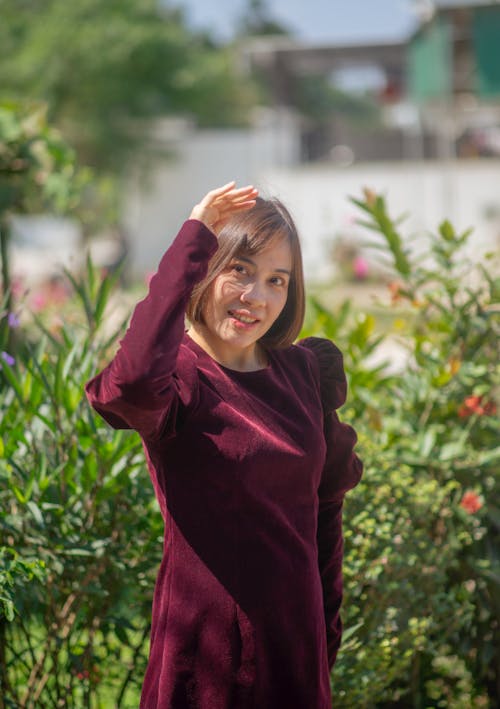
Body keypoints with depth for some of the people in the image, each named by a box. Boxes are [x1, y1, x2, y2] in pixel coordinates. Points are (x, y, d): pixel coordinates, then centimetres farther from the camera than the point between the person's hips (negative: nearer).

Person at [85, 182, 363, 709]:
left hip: (295, 635, 5)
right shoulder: (179, 375, -12)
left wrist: (328, 635, 16)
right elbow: (133, 382, -37)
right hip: (206, 641, -5)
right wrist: (193, 239, -28)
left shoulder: (304, 373, 5)